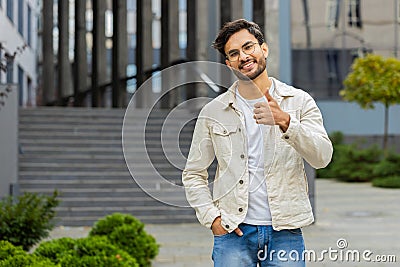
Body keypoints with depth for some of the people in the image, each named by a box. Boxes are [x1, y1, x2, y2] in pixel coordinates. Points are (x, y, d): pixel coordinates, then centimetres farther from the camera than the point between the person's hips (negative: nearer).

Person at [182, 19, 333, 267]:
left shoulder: (299, 102, 4)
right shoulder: (213, 112, 6)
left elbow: (322, 157, -10)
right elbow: (193, 174, 12)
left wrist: (285, 122, -24)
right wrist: (212, 217, -2)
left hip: (285, 232, 0)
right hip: (233, 232, 0)